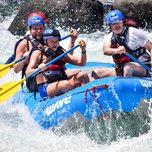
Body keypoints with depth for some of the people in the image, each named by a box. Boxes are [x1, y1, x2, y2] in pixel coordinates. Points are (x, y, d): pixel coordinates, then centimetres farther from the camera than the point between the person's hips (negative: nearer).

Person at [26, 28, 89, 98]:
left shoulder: (61, 53, 17)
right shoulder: (38, 53, 3)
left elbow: (81, 63, 14)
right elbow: (28, 72, -10)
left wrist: (83, 51, -5)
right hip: (45, 88, -6)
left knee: (83, 75, -15)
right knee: (67, 84, -34)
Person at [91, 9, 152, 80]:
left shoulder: (134, 32, -6)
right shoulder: (109, 37, 7)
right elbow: (105, 51, -15)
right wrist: (116, 50, -38)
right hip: (121, 71, 6)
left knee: (127, 67, -39)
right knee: (96, 73, -4)